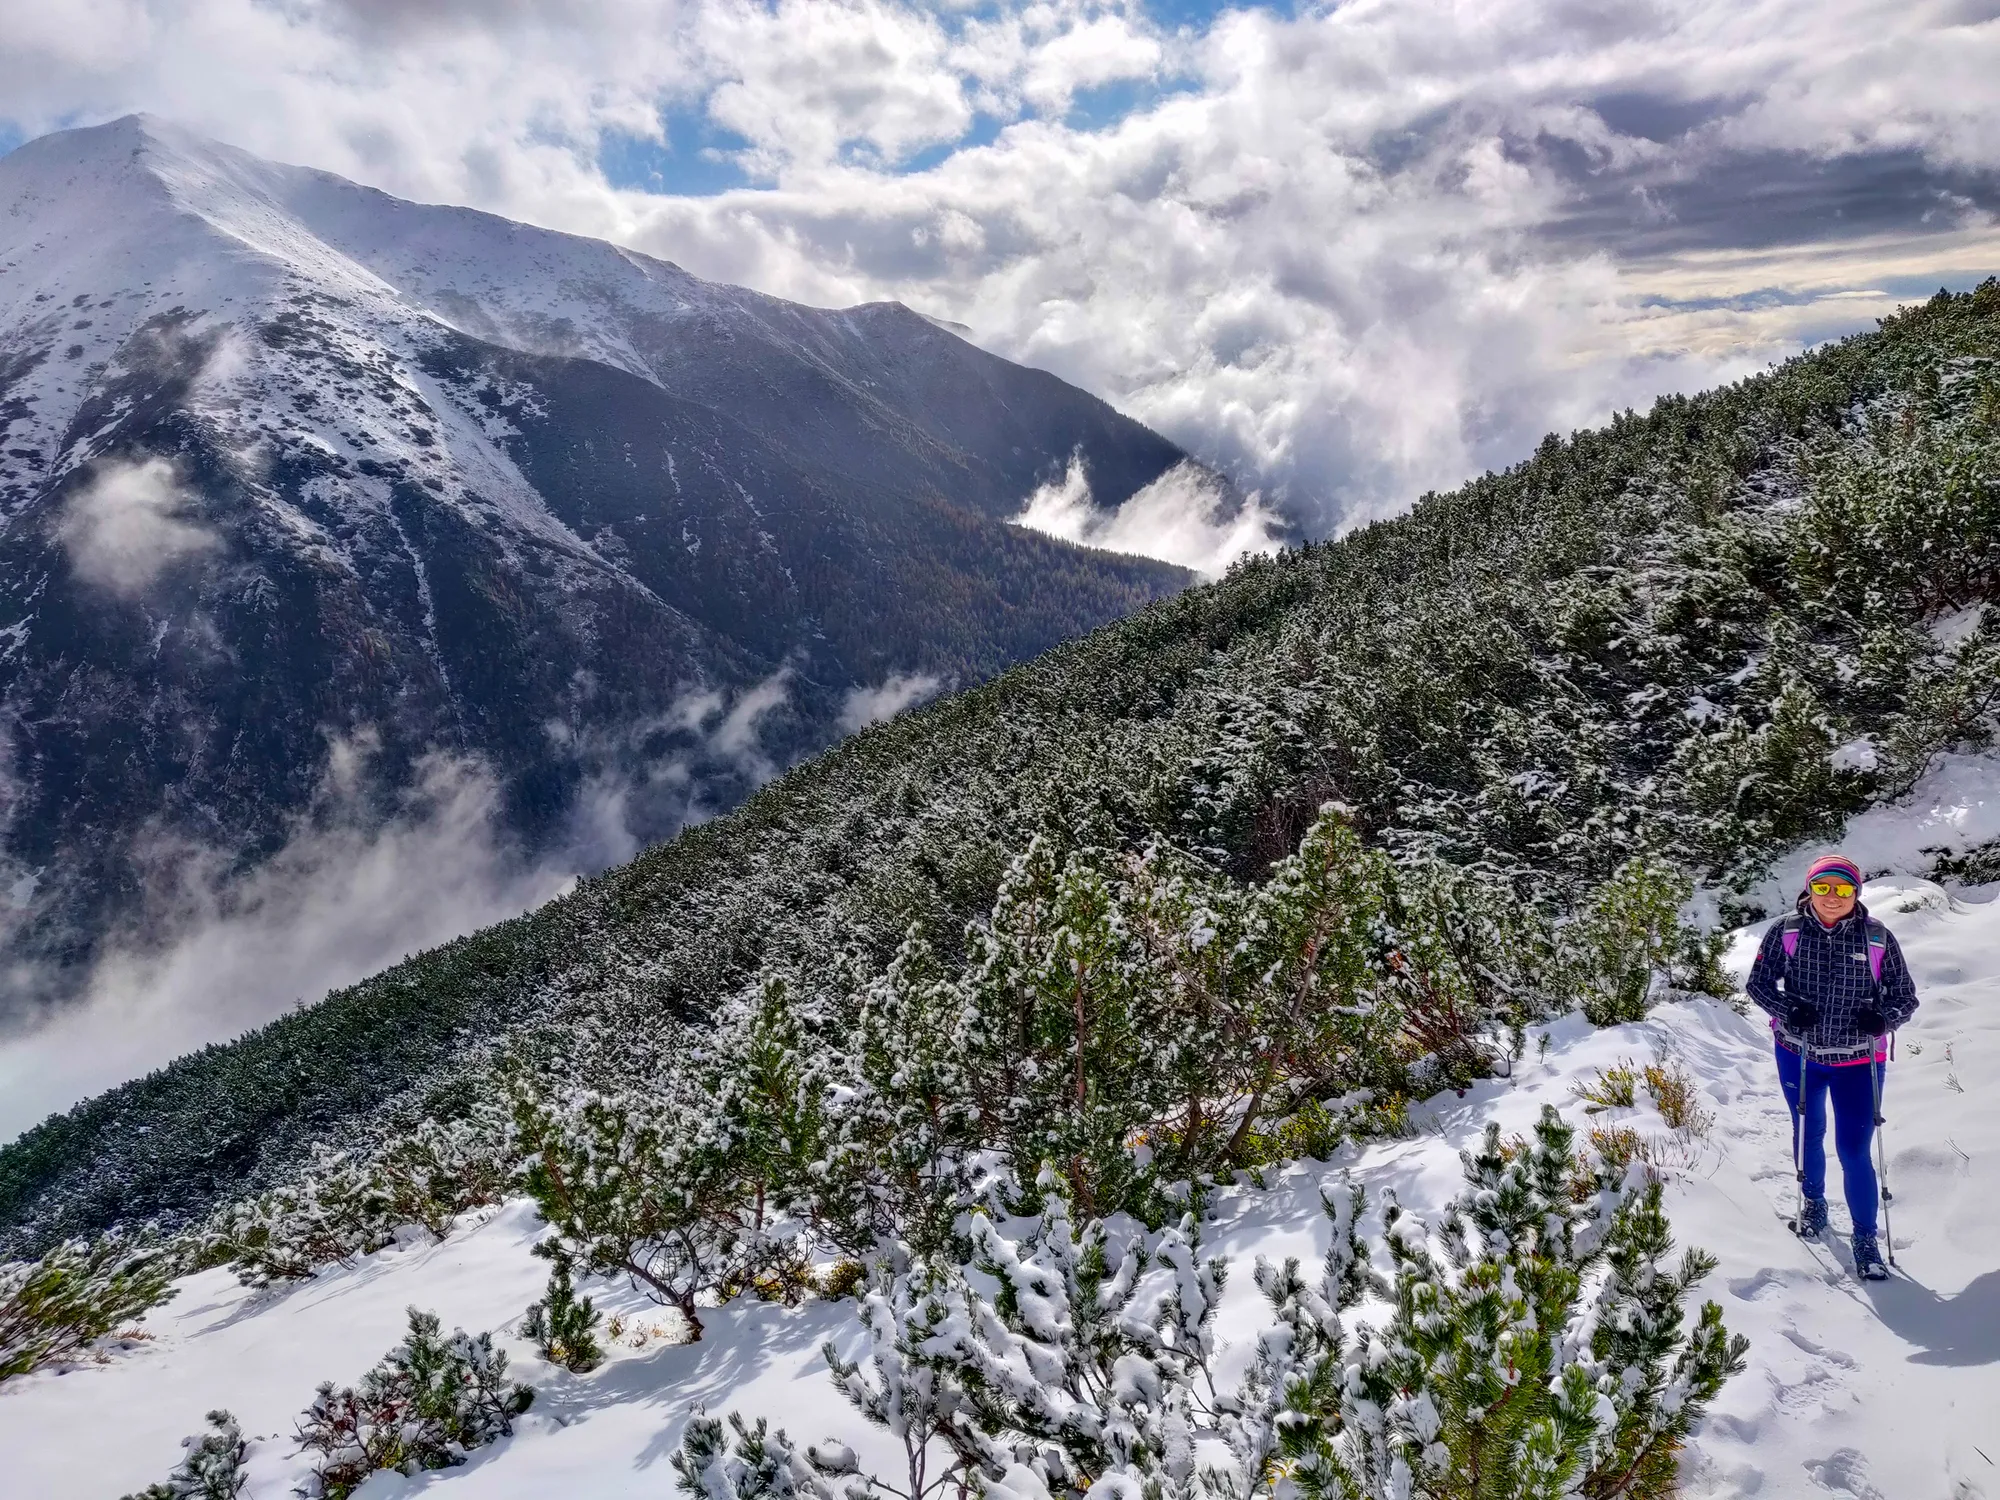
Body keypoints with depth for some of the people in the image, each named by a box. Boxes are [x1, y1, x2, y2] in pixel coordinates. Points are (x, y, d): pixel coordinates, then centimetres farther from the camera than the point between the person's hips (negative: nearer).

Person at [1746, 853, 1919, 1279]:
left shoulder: (1878, 938, -11)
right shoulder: (1785, 931, -11)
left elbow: (1905, 996, -3)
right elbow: (1759, 982, -3)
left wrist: (1882, 1018, -24)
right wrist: (1787, 1010, -22)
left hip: (1858, 1061, -1)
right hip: (1798, 1054, 2)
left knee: (1854, 1150, -3)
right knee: (1808, 1134, 21)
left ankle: (1866, 1238, 16)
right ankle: (1813, 1200, 47)